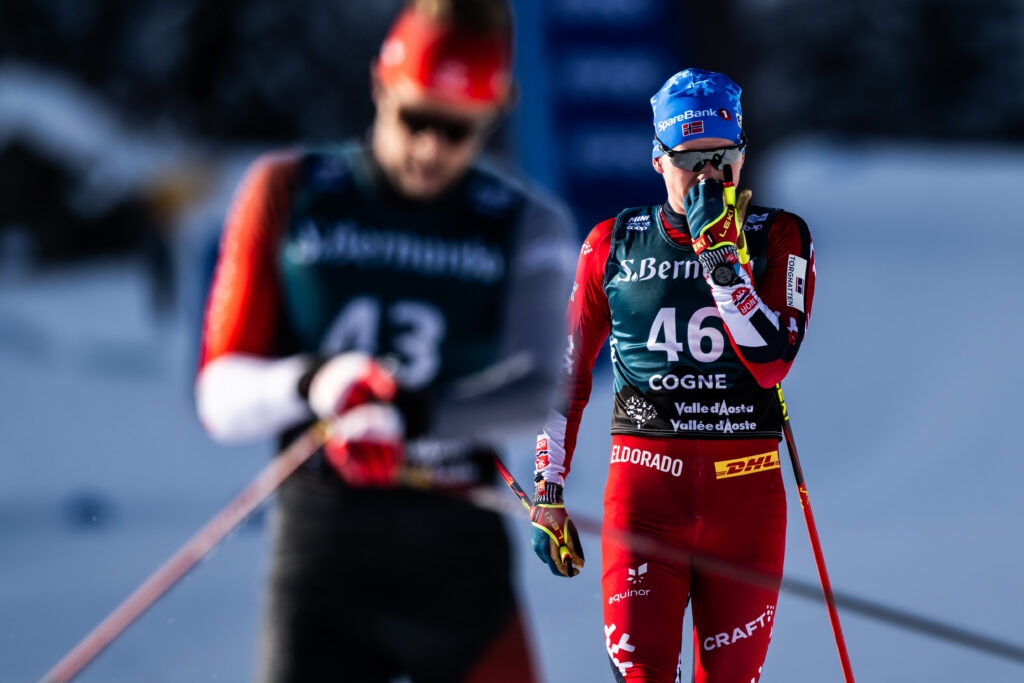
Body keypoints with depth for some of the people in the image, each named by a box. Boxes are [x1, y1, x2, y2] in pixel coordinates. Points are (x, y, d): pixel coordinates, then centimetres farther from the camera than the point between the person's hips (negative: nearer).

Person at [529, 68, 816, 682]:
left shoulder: (779, 239, 3)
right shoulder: (614, 244, 6)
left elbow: (772, 362, -11)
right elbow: (566, 374, 14)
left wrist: (719, 253, -15)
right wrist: (549, 494, 10)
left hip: (745, 491, 0)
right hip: (644, 483, 0)